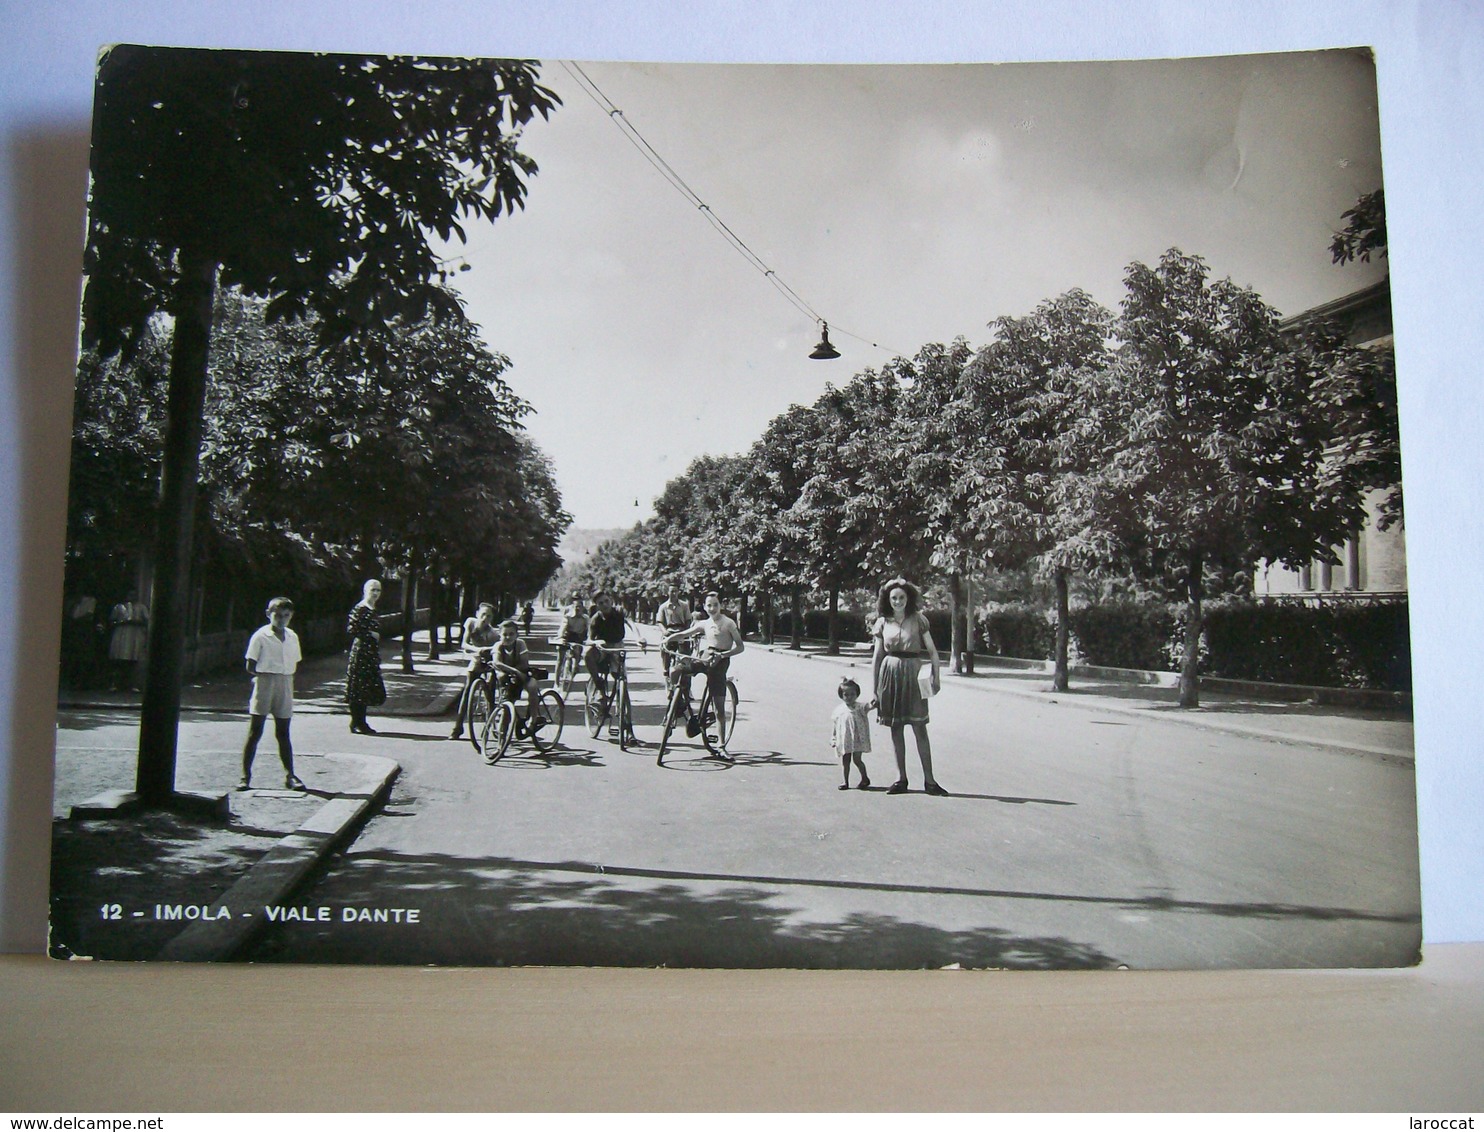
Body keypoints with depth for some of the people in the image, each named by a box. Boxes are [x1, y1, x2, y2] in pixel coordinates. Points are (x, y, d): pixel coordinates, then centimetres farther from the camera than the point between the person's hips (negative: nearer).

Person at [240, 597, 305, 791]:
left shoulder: (292, 637, 9)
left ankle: (289, 775, 12)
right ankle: (245, 776, 4)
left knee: (283, 733, 10)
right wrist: (266, 674, -5)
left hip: (285, 687, 4)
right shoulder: (261, 636, -6)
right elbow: (250, 668, -6)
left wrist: (284, 676, 1)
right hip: (264, 685, -4)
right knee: (255, 732, -1)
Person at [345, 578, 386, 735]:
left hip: (372, 653, 8)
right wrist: (369, 634, -13)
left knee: (369, 686, 9)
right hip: (360, 651, -8)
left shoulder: (373, 610, 16)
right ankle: (356, 722, 2)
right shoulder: (360, 609, -9)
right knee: (358, 687, -4)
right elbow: (351, 628, -17)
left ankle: (361, 722, 16)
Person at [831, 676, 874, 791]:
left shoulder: (859, 707, -3)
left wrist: (872, 705, -46)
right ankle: (845, 781, 19)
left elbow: (867, 707, -24)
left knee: (857, 759, -6)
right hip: (843, 740, 4)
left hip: (857, 738, -4)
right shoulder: (839, 710, 6)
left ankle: (865, 778, 14)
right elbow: (835, 725, 13)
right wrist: (833, 738, 12)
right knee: (844, 760, 7)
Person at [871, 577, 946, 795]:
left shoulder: (918, 620, 2)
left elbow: (932, 651, 4)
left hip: (912, 673, -2)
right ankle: (901, 779, 13)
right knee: (895, 728, 6)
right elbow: (876, 657, 10)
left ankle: (929, 780, -1)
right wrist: (874, 688, 8)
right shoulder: (883, 623, 6)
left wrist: (936, 677, -4)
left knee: (919, 727, -5)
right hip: (890, 673, 2)